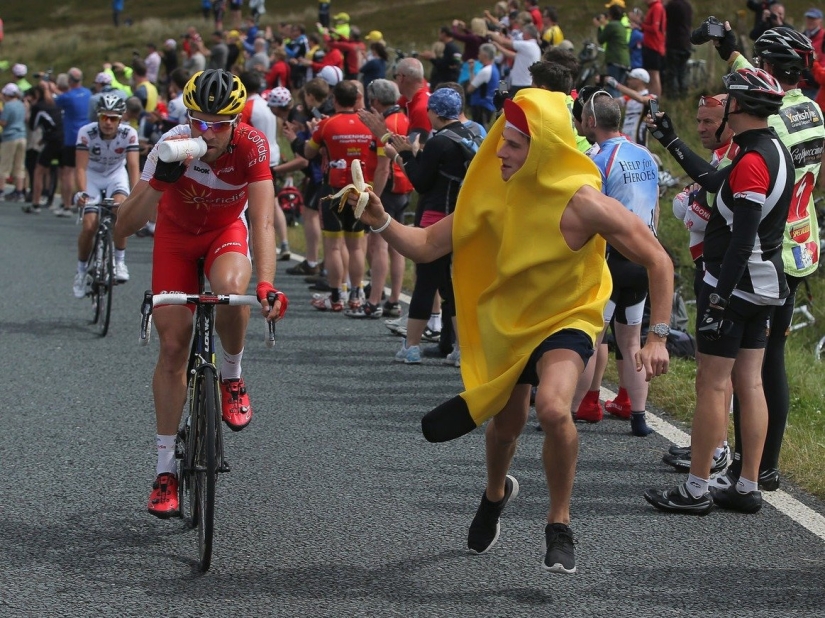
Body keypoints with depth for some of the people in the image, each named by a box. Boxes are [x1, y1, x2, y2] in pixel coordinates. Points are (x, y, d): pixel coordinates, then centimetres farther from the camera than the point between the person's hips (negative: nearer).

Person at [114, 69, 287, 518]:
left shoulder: (251, 145, -30)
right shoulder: (173, 147, -30)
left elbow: (262, 220, -37)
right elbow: (124, 227, -30)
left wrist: (266, 284, -52)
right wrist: (159, 182, -47)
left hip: (227, 232, 0)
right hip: (177, 235, 1)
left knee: (231, 289, -35)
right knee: (173, 346, -7)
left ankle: (232, 378, -5)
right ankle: (165, 468, 2)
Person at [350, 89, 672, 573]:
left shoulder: (583, 203, -27)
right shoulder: (496, 194, -13)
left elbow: (658, 261, -20)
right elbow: (427, 247, -9)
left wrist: (658, 338, -24)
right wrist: (382, 223, -27)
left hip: (566, 321, -5)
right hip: (507, 320, 5)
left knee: (553, 407, -33)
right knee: (507, 424, 20)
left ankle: (560, 526, -12)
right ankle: (496, 494, 57)